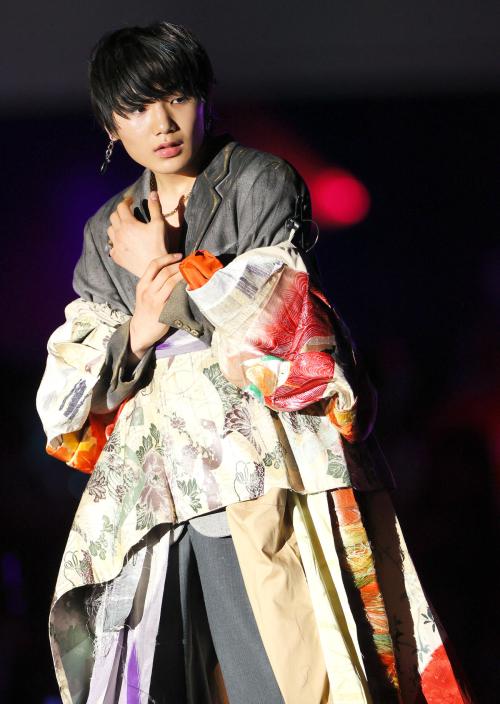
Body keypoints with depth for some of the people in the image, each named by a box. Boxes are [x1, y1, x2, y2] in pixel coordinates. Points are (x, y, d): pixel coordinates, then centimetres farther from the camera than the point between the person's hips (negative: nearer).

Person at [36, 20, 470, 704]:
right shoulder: (107, 233, 19)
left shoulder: (262, 182, 6)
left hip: (255, 463, -4)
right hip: (151, 486, 5)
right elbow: (72, 388, 16)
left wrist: (163, 269, 3)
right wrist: (143, 330, -4)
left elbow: (273, 318, -6)